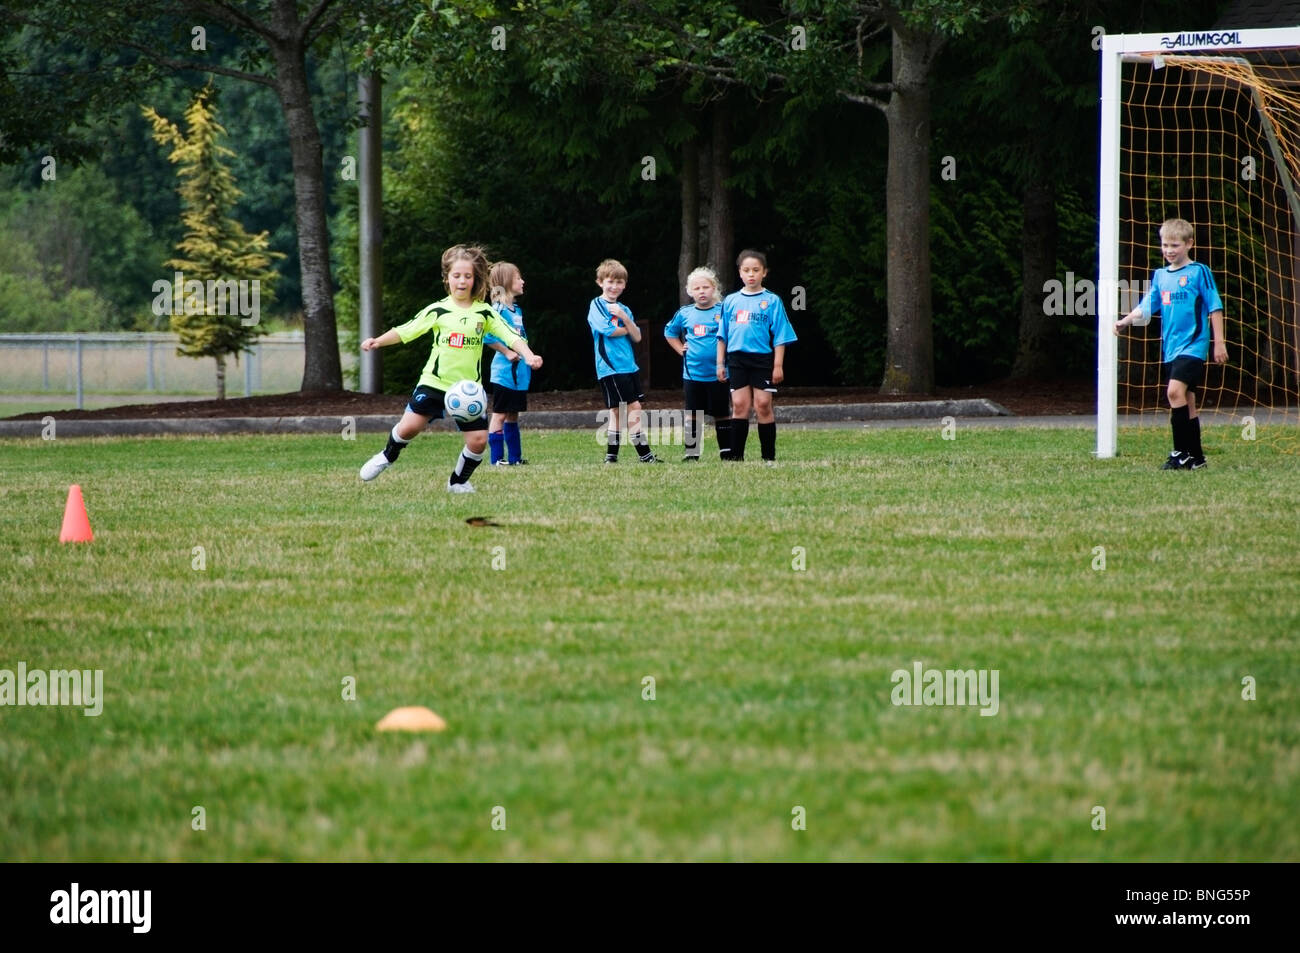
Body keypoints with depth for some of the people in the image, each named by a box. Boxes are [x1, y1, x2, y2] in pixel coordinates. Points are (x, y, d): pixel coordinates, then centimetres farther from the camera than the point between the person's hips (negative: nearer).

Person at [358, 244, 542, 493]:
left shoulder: (485, 313, 2)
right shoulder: (437, 311, -1)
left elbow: (510, 336, -2)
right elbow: (405, 331, -2)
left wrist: (528, 355, -19)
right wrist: (378, 341, -15)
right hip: (434, 383, -2)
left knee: (478, 439, -6)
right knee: (410, 426, -16)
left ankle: (459, 481, 20)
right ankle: (387, 457, 15)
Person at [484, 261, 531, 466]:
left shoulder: (516, 310, 14)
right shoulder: (499, 309, -14)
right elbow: (487, 336, -23)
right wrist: (507, 353, -19)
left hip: (519, 372, 9)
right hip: (504, 371, -9)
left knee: (513, 415, 13)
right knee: (500, 414, -4)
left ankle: (515, 456, 19)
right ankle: (497, 458, -2)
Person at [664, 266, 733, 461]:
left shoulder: (723, 311, -5)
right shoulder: (684, 313, 7)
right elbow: (670, 332, 24)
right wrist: (681, 350, 12)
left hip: (717, 373, -3)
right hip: (692, 373, 3)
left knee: (722, 414, 4)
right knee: (693, 415, 5)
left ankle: (726, 451, 10)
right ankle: (691, 452, 10)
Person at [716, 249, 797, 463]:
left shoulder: (772, 301, 2)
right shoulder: (731, 301, 11)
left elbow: (780, 336, 0)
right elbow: (722, 335, 15)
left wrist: (778, 365, -6)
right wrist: (720, 363, 11)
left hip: (762, 359, -2)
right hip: (737, 358, 2)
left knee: (763, 405, -3)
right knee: (739, 405, 0)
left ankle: (769, 457, 3)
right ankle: (736, 456, 3)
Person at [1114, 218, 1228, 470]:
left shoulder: (1199, 272, -4)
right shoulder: (1160, 276, 13)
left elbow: (1215, 308, -3)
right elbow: (1146, 307, 10)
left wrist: (1219, 342, -5)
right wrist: (1125, 321, -7)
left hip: (1193, 345, -7)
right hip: (1171, 348, 7)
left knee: (1175, 391, -21)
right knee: (1186, 400, 10)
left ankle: (1181, 453, -17)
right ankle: (1196, 456, 17)